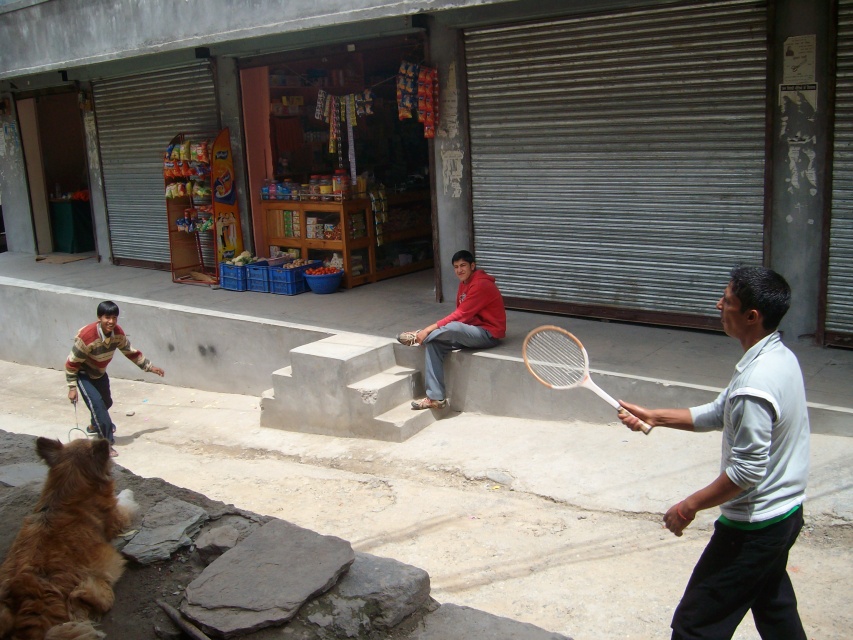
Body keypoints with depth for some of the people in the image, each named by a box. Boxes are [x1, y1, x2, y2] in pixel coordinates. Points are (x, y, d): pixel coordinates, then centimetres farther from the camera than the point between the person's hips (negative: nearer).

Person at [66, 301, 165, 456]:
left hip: (100, 372, 7)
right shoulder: (87, 336, -36)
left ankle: (95, 426, 53)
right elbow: (71, 363, -25)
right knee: (97, 403, -20)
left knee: (106, 402, 20)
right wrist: (72, 387, -22)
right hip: (83, 374, -6)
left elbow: (131, 352, 0)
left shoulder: (118, 333, -18)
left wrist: (149, 367, 5)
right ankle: (107, 442, -14)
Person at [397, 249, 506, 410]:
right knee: (434, 343, -11)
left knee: (453, 327, -35)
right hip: (471, 330, 9)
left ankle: (418, 338, -6)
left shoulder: (481, 285, -19)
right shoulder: (464, 284, 11)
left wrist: (429, 329, -24)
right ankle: (436, 397, -14)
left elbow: (460, 315, -24)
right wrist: (434, 331, -7)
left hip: (488, 334, -9)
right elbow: (460, 315, 10)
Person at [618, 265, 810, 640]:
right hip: (786, 511, 10)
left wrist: (689, 507, -17)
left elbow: (747, 471, -28)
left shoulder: (755, 385, -30)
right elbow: (718, 414, 12)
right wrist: (654, 417, 7)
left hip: (753, 527, -10)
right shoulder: (779, 356, 3)